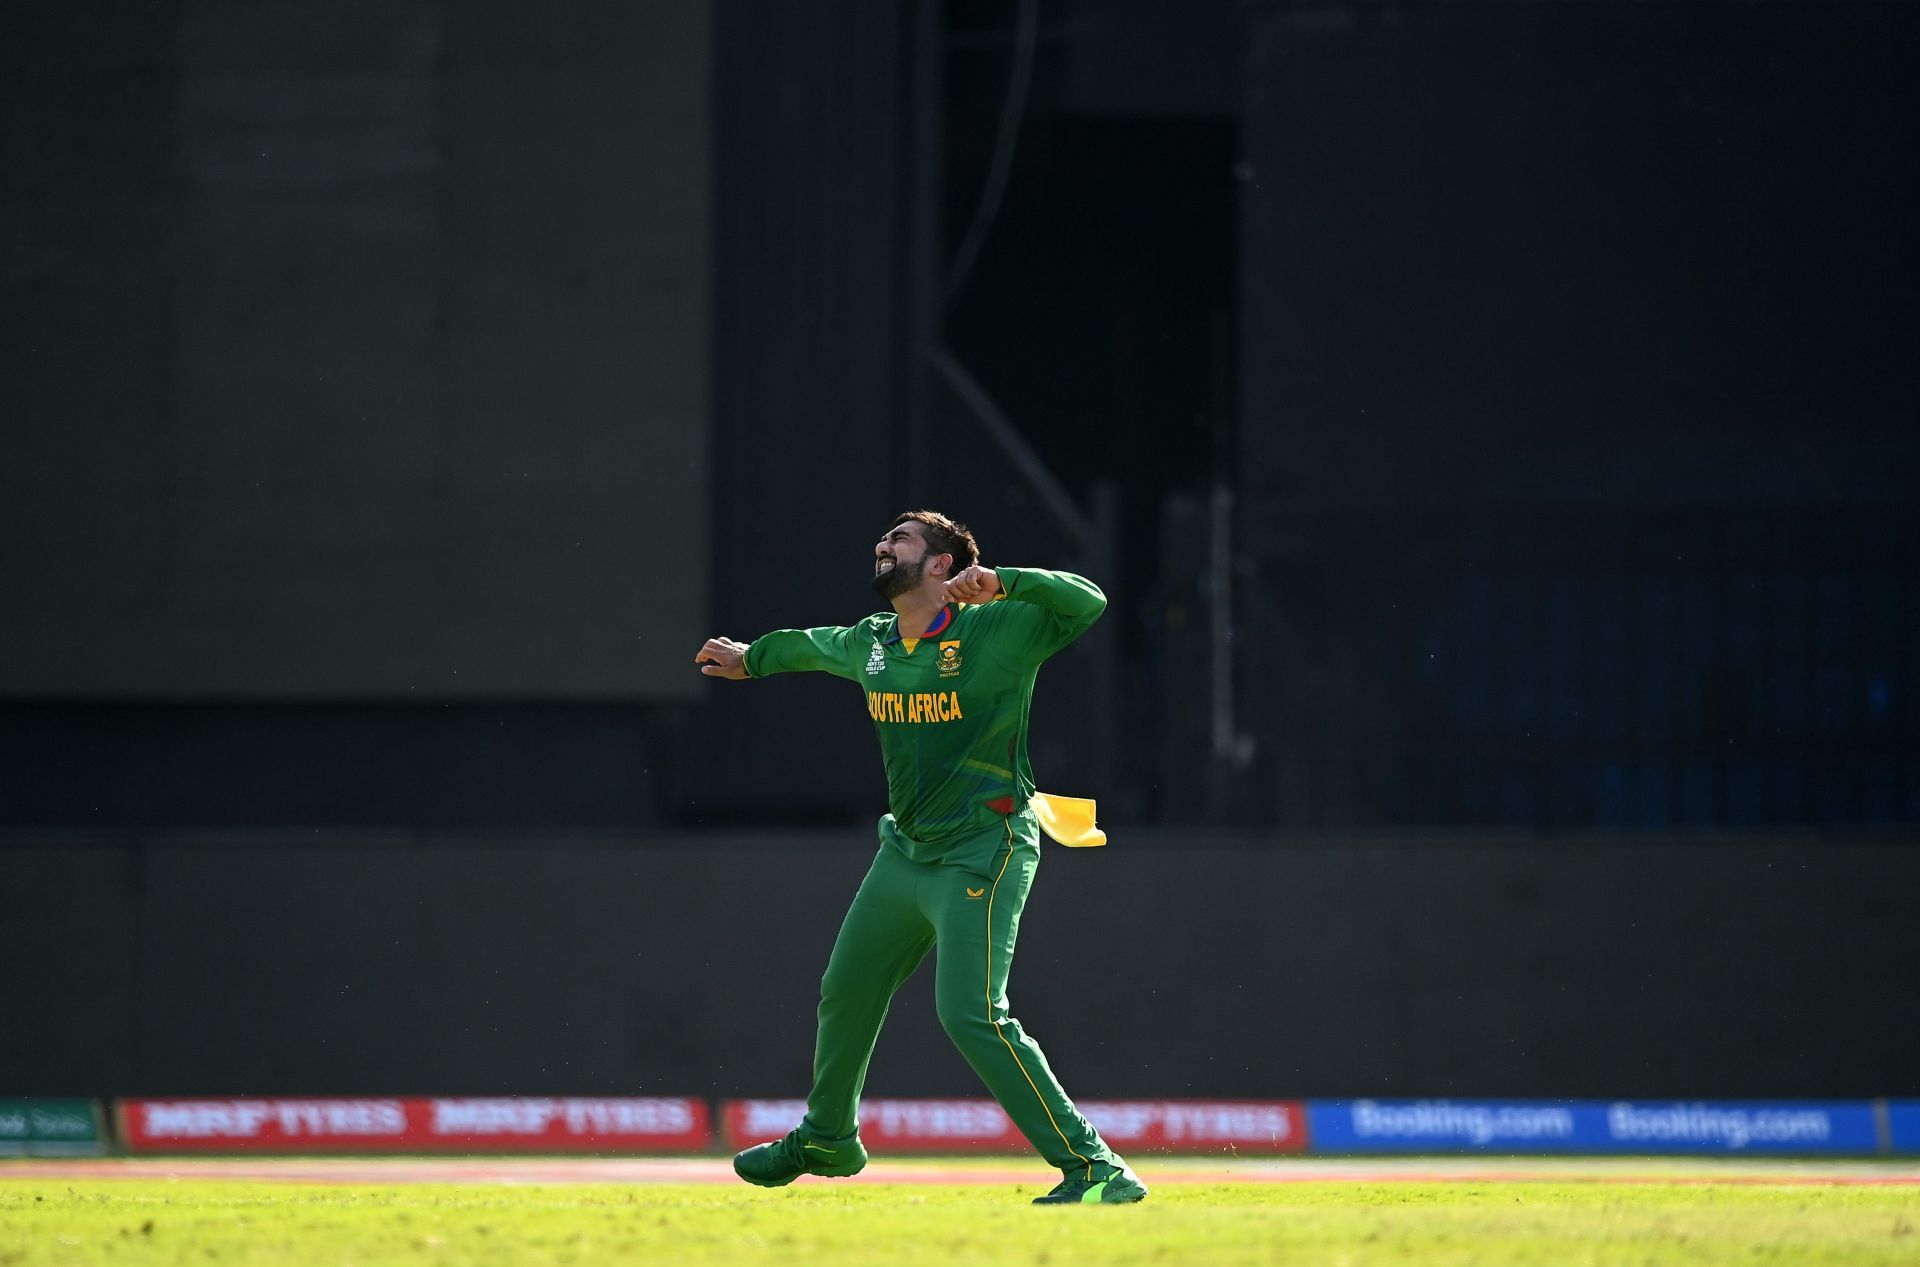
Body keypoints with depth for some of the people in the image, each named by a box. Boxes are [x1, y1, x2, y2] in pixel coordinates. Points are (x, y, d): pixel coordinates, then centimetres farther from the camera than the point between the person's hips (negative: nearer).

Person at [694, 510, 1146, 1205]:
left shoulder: (996, 632, -15)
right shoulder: (870, 645, 7)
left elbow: (1087, 603, -27)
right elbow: (818, 646, 30)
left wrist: (999, 584, -38)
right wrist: (753, 658, 48)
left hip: (980, 854, -8)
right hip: (905, 852, 8)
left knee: (971, 1013, -22)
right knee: (845, 993, 22)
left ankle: (1094, 1168, -22)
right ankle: (827, 1138, 49)